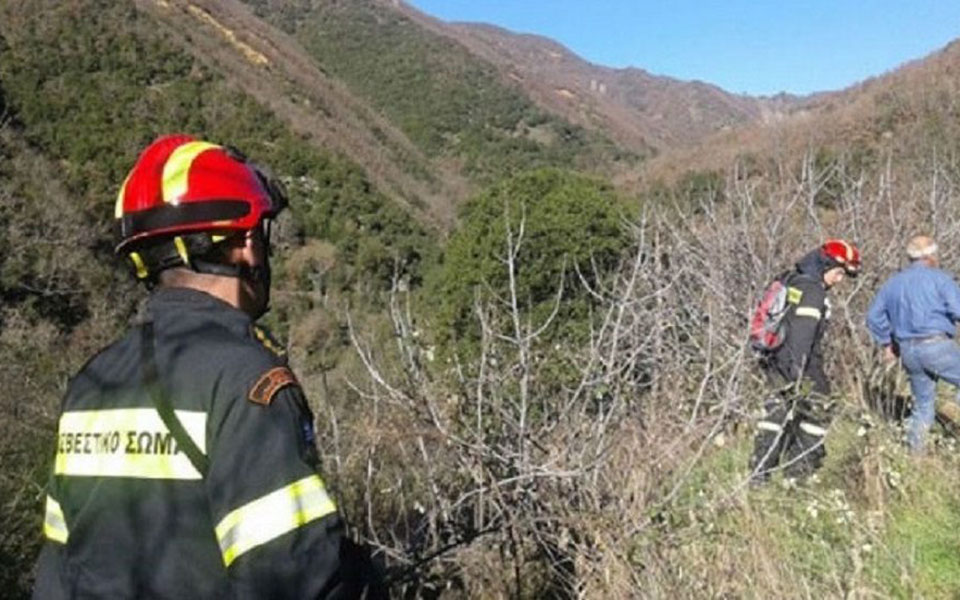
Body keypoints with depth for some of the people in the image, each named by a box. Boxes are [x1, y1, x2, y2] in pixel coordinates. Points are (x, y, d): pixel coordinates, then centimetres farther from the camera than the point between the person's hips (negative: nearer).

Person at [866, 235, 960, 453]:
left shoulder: (893, 283, 14)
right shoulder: (939, 278, -4)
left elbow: (874, 316, 13)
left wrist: (886, 343, 18)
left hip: (908, 351, 6)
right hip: (937, 345, -6)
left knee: (922, 402, 16)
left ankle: (915, 448, 17)